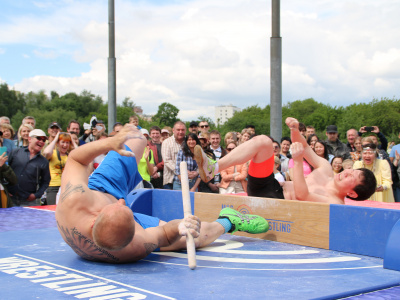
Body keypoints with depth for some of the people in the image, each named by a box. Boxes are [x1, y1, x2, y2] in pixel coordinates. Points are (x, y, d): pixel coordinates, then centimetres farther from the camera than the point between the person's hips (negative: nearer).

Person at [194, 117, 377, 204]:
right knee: (262, 141, -16)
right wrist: (295, 130, -6)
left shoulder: (335, 203, -12)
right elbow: (304, 147, 15)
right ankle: (213, 167, -25)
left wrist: (298, 161, -35)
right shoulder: (326, 170, 13)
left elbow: (302, 195, -27)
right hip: (272, 186, 7)